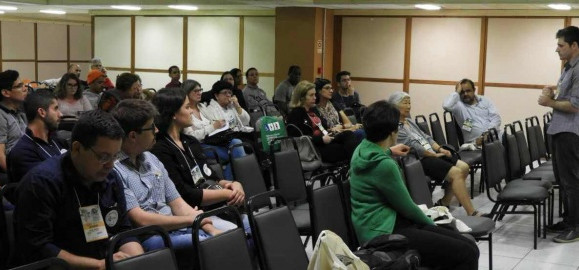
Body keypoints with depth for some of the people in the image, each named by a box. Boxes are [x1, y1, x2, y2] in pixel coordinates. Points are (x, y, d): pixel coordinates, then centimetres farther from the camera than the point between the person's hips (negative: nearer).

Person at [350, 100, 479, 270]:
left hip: (388, 223, 10)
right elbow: (406, 207, -10)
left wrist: (388, 152, 48)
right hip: (383, 233, -10)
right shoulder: (384, 165, -20)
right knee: (467, 254, -20)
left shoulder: (363, 148, 9)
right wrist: (431, 224, 8)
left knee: (469, 246, -2)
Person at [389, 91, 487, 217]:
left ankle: (444, 203, 4)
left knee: (464, 167, -5)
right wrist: (434, 154, -13)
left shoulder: (409, 121, 21)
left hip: (431, 154, 10)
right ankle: (471, 213, -22)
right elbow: (412, 145, -16)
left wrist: (440, 149, 3)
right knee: (456, 173, -24)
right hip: (419, 160, -10)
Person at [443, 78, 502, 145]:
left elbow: (496, 118, 6)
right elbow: (446, 106, -18)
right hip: (476, 141, -4)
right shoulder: (458, 105, 5)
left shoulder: (485, 101, 16)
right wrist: (457, 92, -2)